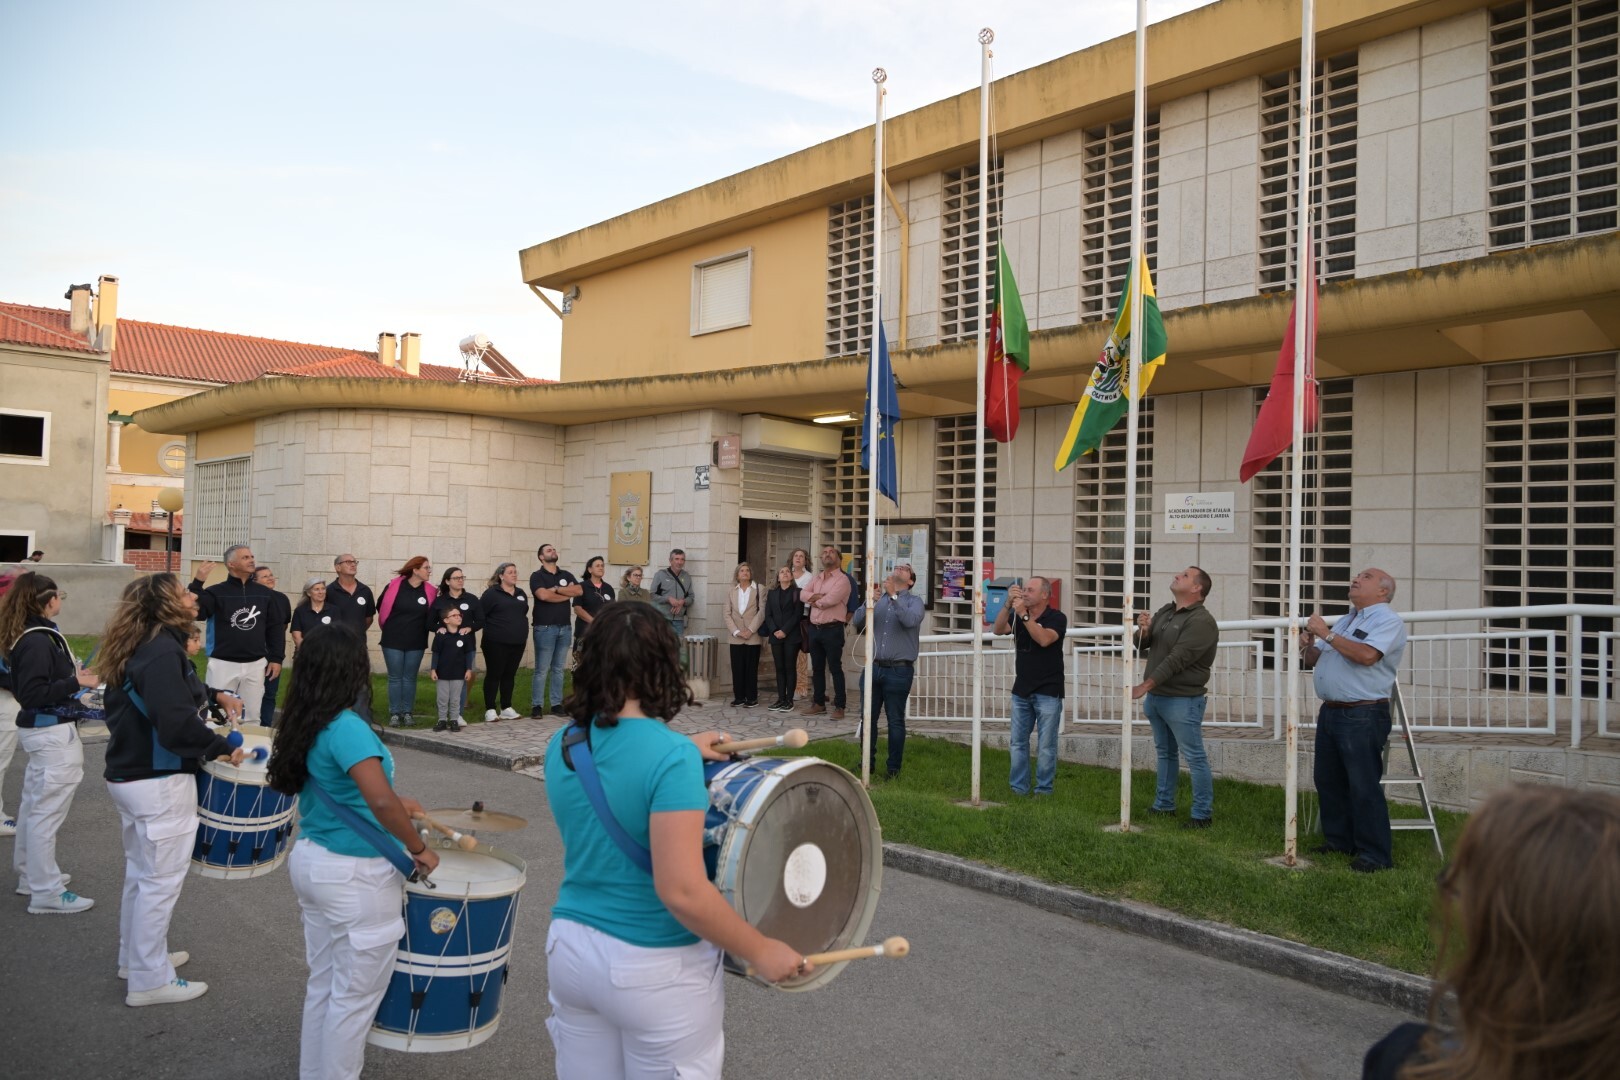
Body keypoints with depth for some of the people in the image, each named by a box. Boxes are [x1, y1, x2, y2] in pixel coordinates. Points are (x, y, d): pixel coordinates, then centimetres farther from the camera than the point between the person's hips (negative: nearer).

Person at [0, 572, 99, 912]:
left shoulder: (32, 635, 8)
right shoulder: (37, 641, -22)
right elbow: (32, 695, -25)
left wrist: (70, 675, 11)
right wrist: (76, 683, -22)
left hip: (42, 728, 11)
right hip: (53, 733, -11)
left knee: (34, 805, 21)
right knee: (47, 812, -4)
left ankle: (31, 875, 35)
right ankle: (47, 893, 3)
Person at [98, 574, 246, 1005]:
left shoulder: (142, 646, 9)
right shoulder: (162, 652, -22)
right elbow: (176, 721, -31)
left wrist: (215, 694, 14)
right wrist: (221, 748, -19)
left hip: (129, 775, 11)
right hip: (159, 782, -11)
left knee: (140, 871, 23)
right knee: (161, 880, 0)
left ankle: (135, 956, 38)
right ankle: (149, 981, 10)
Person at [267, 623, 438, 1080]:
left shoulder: (303, 722, 3)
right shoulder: (347, 728, -24)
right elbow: (380, 802, -34)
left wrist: (396, 804, 21)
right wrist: (419, 849, -20)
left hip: (310, 861, 9)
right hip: (356, 876, -9)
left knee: (322, 984, 21)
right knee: (355, 996, 7)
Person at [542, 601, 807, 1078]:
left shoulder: (564, 745, -1)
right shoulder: (670, 756, -23)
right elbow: (681, 891, -27)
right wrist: (759, 951, -16)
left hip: (569, 948, 7)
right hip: (654, 968, -6)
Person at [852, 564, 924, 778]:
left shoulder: (914, 600, 2)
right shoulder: (878, 598, 12)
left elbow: (910, 620, -20)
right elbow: (858, 621, -1)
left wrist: (893, 595, -24)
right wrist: (870, 602, -17)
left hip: (899, 670, -4)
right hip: (874, 667, 4)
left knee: (895, 721, 4)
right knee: (868, 718, 9)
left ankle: (894, 768, 14)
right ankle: (867, 764, 21)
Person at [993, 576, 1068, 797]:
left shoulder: (1056, 618, -5)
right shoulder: (1017, 616, 9)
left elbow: (1044, 639, -23)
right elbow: (999, 630, -8)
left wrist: (1024, 615, -23)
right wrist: (1008, 604, -19)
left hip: (1048, 691, -5)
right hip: (1021, 689, 5)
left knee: (1046, 745, -2)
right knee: (1017, 743, 6)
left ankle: (1043, 790, 5)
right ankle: (1019, 788, 13)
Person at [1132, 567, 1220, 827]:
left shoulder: (1201, 621, -16)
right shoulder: (1165, 612, 11)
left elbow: (1177, 659, -22)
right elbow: (1142, 645, 14)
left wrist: (1145, 685, -22)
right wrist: (1143, 631, -10)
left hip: (1182, 700, -9)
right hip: (1156, 696, 9)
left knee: (1195, 757, -3)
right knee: (1165, 753, 18)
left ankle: (1203, 814, 3)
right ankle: (1164, 805, 29)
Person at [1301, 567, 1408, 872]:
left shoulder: (1387, 620, -7)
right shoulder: (1345, 620, 21)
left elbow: (1367, 655, -25)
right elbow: (1314, 660, 23)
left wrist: (1327, 634, -17)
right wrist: (1308, 646, 1)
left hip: (1363, 716, -9)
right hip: (1330, 711, 9)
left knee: (1363, 787, -7)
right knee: (1327, 780, 15)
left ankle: (1375, 854, 1)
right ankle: (1338, 840, 27)